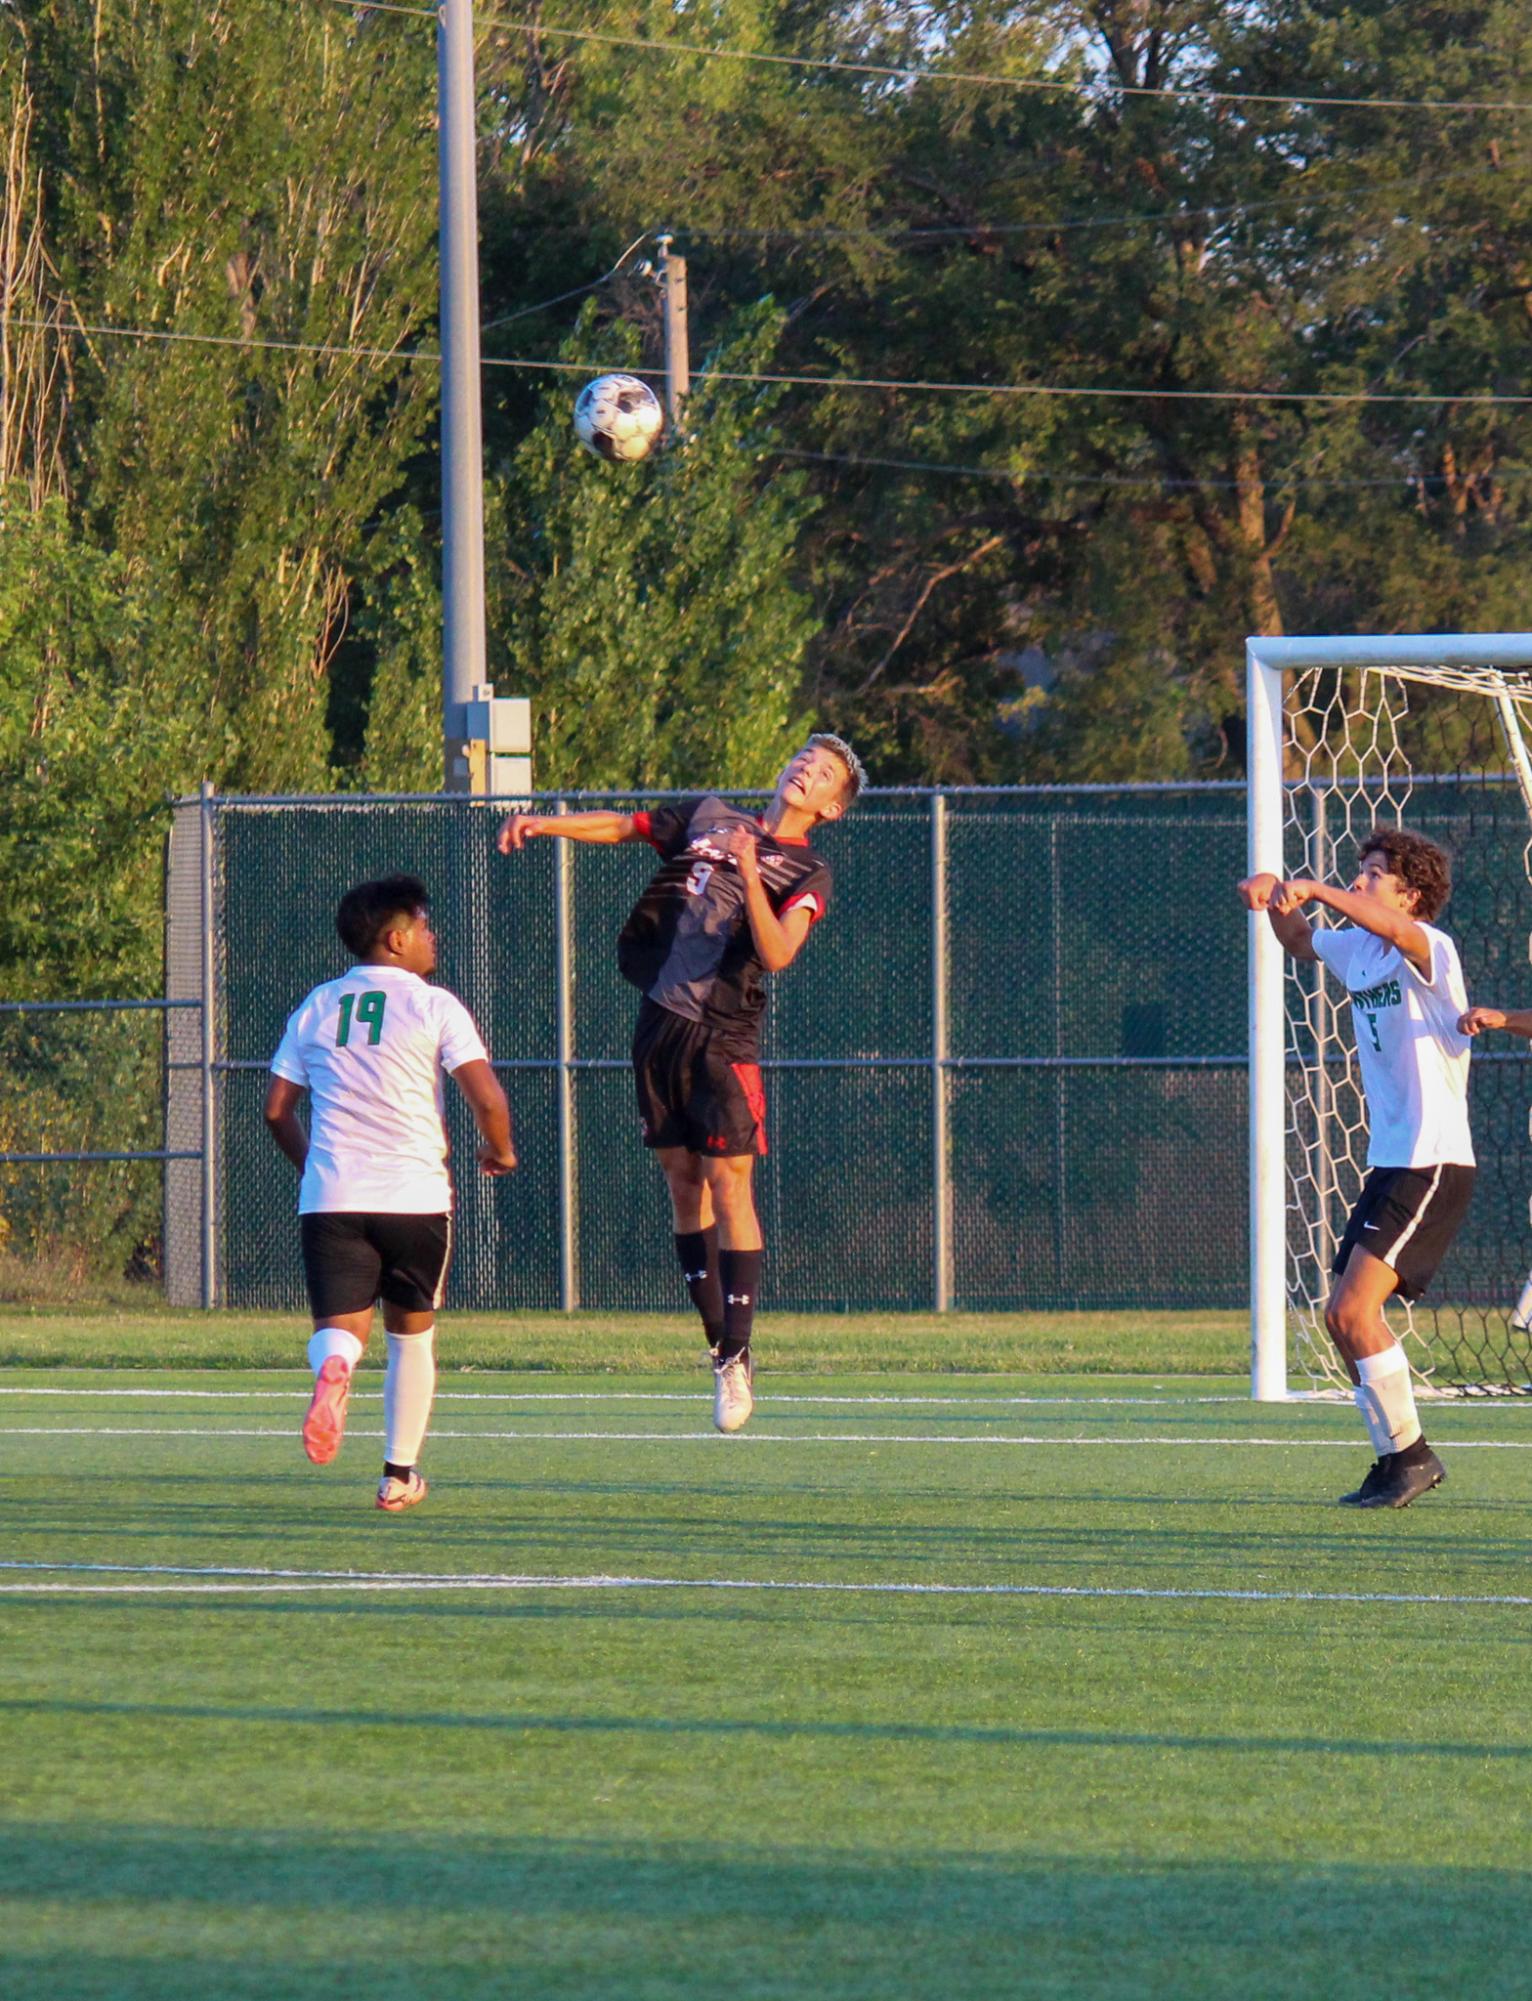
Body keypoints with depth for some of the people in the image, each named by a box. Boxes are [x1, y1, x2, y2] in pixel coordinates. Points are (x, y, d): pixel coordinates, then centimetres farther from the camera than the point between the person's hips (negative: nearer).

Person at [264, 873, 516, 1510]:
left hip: (330, 1196, 2)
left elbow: (277, 1109, 13)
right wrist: (499, 1150, 10)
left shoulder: (315, 1008, 12)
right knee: (412, 1332, 16)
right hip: (415, 1195, -2)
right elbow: (487, 1098, -10)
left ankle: (333, 1367, -39)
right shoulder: (434, 1006, -1)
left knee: (339, 1329, -2)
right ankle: (399, 1475, 16)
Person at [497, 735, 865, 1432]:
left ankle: (737, 1358, -5)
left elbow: (776, 953, -16)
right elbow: (619, 825, 21)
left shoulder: (808, 875, 0)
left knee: (728, 1182, -9)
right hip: (660, 1024, 4)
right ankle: (718, 1342, 16)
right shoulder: (709, 817, 13)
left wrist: (750, 871, -25)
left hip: (724, 1035, -4)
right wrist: (542, 823, 7)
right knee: (683, 1179, 7)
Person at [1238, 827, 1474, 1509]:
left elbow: (1394, 929, -36)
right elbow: (1300, 941, 29)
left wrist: (1314, 889, -39)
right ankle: (1399, 1460, 18)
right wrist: (1275, 896, 8)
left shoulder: (1429, 948, -13)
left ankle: (1410, 1454, -9)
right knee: (1342, 1318, 9)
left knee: (1356, 1309, -17)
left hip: (1433, 1165, -10)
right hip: (1389, 1163, 10)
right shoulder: (1356, 950, 12)